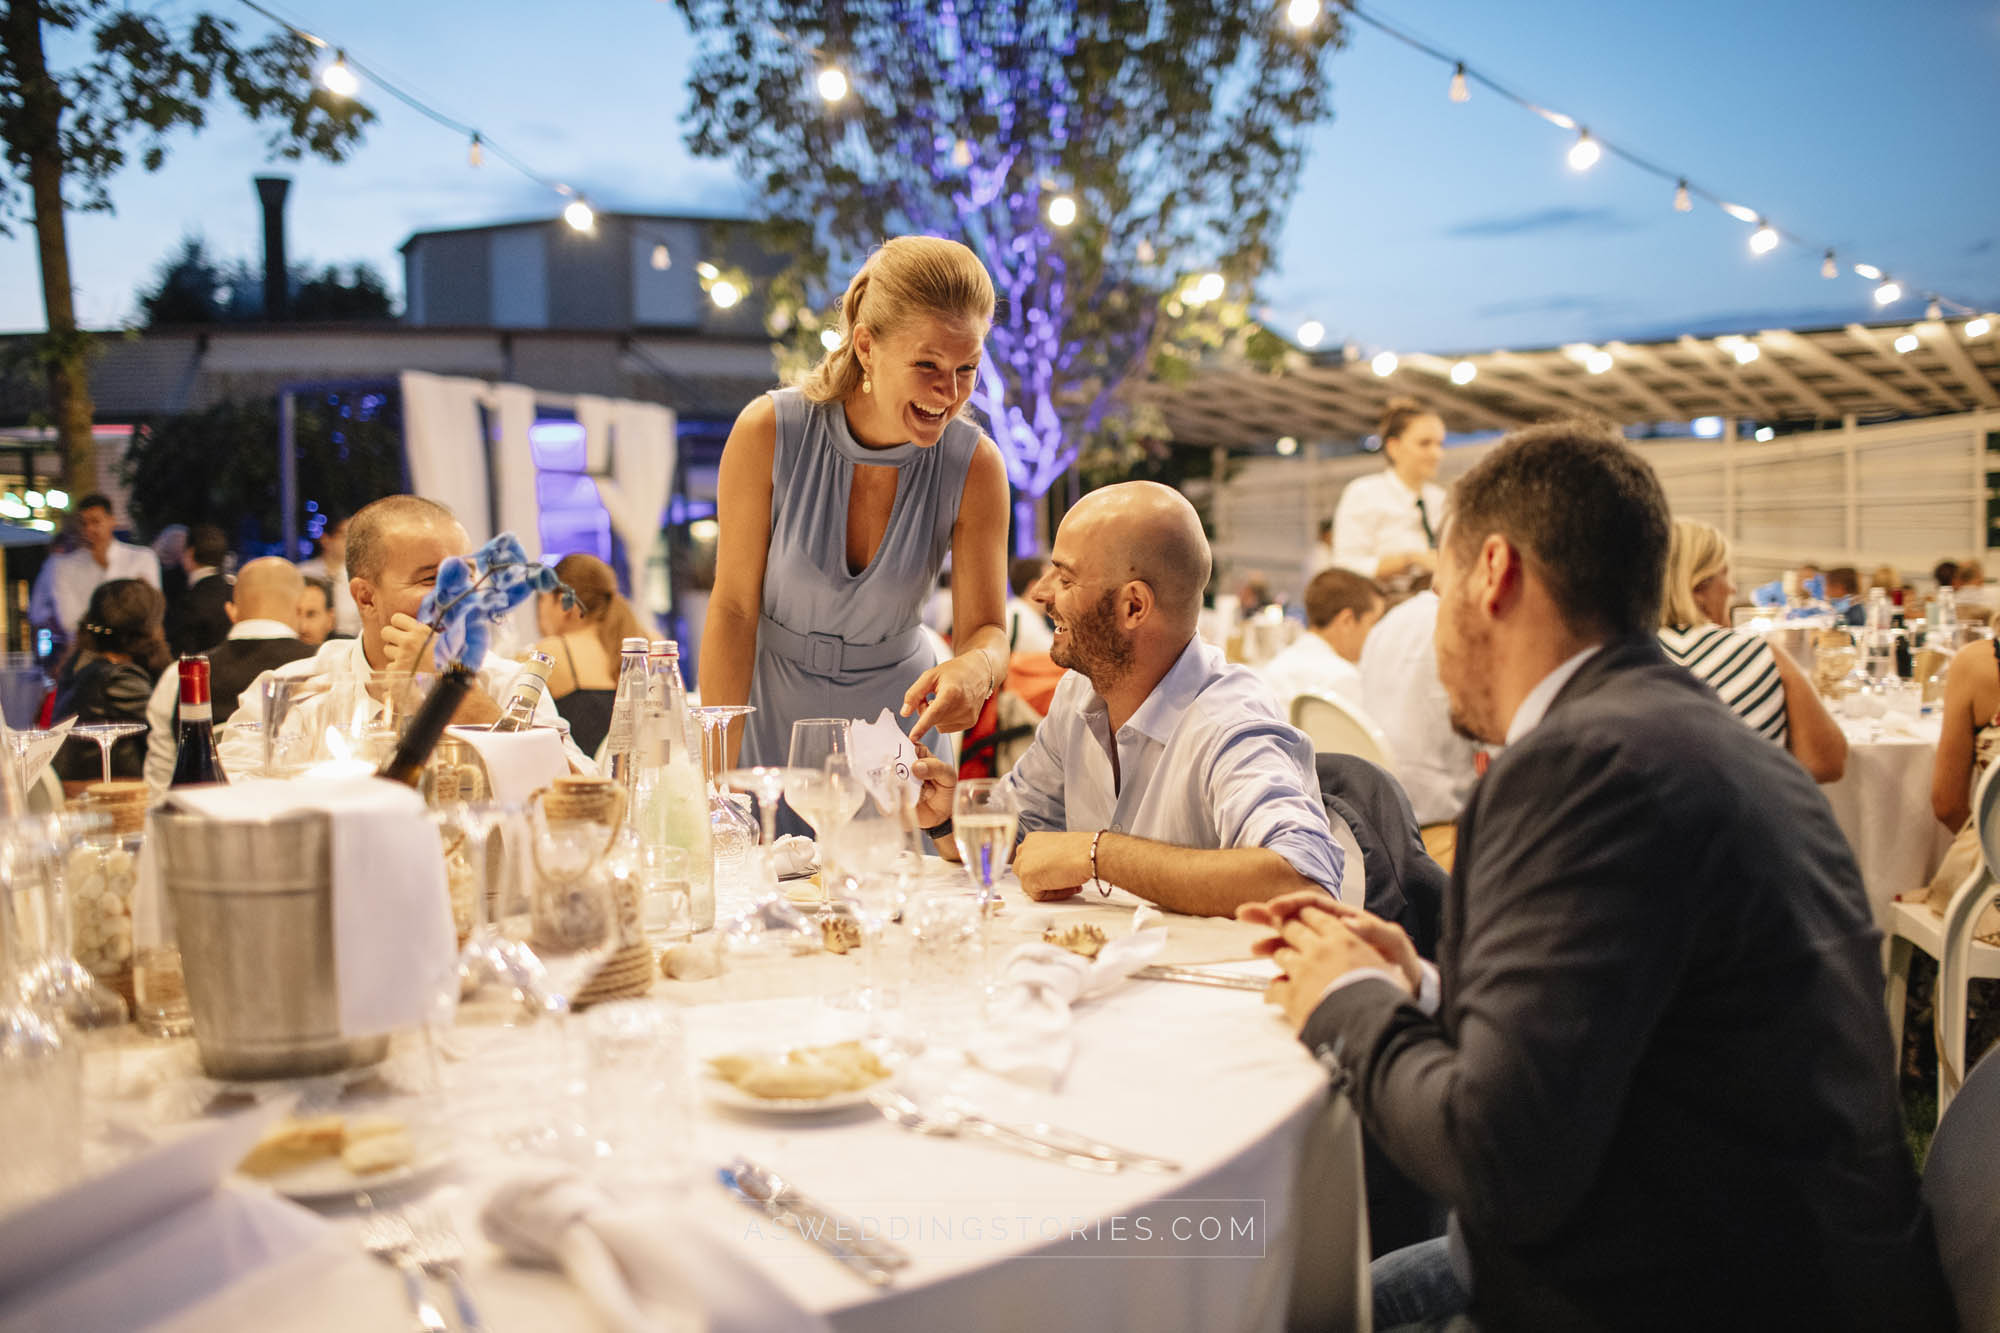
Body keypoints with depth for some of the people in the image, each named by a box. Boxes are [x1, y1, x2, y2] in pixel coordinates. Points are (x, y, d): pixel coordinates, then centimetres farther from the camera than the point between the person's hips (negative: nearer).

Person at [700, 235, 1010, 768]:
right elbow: (733, 609, -13)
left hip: (897, 710, 1)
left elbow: (986, 630, -13)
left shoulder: (975, 466, -16)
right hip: (772, 712, -1)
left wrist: (975, 668, -37)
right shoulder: (769, 433, -19)